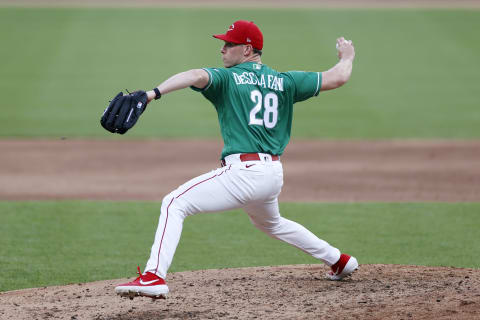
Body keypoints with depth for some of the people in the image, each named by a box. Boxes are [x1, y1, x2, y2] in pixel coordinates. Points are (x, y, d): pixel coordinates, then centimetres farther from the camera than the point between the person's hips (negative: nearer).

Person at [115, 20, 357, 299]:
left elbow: (196, 76, -22)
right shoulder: (284, 82, 14)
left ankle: (154, 276, -23)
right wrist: (347, 57, 37)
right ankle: (339, 261, 43)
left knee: (174, 204, -6)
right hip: (274, 174, 8)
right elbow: (337, 78, 15)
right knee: (271, 223, 37)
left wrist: (153, 94, -35)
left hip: (244, 172, -8)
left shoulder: (227, 78, 0)